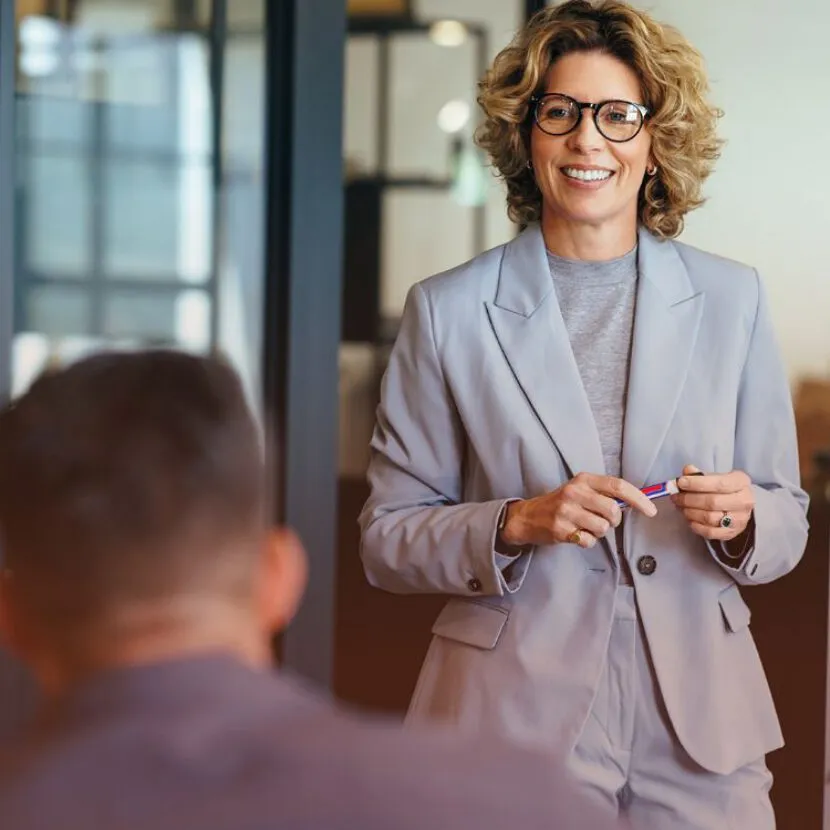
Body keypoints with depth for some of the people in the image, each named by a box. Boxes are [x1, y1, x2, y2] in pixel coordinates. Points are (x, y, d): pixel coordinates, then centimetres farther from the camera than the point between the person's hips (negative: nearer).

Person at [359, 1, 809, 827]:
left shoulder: (730, 300, 5)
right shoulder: (448, 311, -1)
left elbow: (787, 525, 10)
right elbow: (387, 539, 0)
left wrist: (741, 520, -13)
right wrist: (517, 524, -17)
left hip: (697, 722, 2)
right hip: (516, 714, -2)